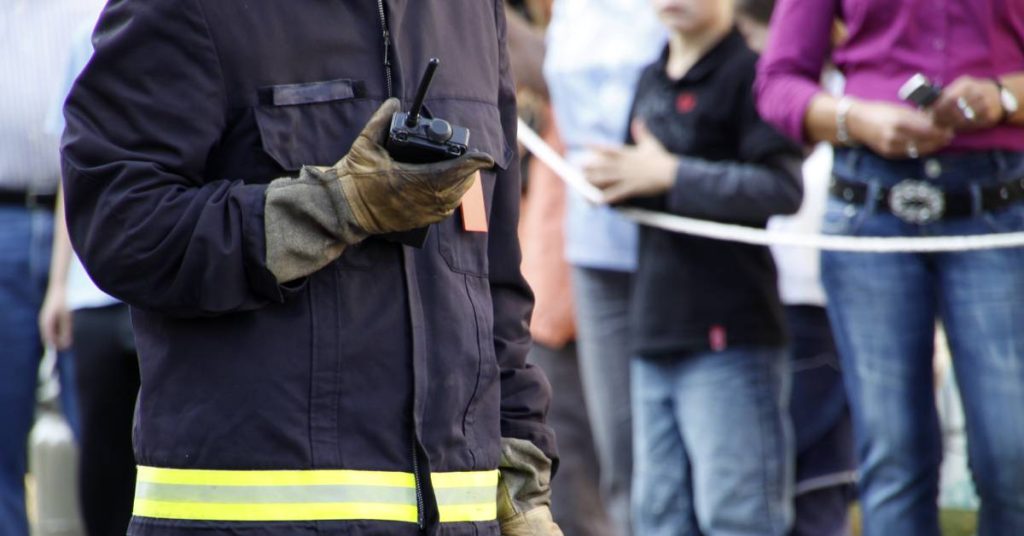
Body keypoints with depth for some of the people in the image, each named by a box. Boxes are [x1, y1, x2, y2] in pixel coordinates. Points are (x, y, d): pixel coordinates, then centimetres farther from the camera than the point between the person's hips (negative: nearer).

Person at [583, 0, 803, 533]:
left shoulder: (750, 74, -9)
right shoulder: (650, 83, 17)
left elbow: (782, 188, -18)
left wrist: (669, 174, -18)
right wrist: (613, 175, 7)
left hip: (729, 335, -8)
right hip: (655, 331, 8)